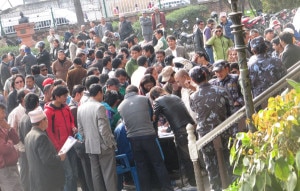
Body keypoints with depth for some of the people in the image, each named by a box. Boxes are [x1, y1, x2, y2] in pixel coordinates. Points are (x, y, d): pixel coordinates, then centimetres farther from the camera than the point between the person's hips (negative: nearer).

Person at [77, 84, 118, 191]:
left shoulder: (81, 108, 6)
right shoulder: (99, 107, -16)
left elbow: (80, 129, 11)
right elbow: (103, 129, -19)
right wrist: (110, 144, -10)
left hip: (90, 147, 7)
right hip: (103, 146, -7)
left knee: (96, 175, 10)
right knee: (109, 175, -1)